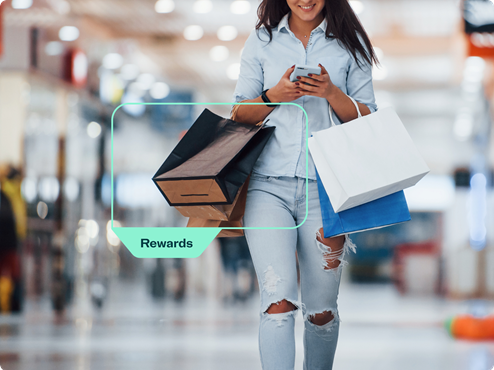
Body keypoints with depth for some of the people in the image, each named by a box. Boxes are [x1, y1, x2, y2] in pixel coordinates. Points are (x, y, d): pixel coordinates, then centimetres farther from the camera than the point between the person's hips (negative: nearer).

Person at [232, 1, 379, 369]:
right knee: (279, 301, -15)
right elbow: (240, 113, 12)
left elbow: (368, 120, 7)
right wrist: (275, 96, -7)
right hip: (268, 184, 0)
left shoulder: (349, 44, 8)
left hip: (325, 188, 0)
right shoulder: (262, 40, 10)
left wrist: (332, 93, -12)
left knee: (321, 311, 5)